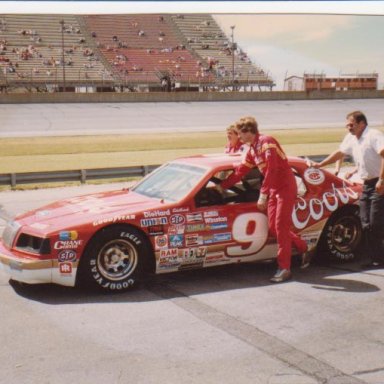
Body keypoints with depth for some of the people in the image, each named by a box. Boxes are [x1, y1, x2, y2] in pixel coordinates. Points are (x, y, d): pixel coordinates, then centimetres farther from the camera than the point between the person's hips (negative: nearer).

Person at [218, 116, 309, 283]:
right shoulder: (252, 150, 11)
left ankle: (284, 269, -4)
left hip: (286, 188, -9)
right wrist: (222, 186, 21)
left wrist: (263, 195, -28)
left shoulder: (266, 142, -17)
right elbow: (240, 171, 19)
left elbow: (271, 170, -25)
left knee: (281, 227, -9)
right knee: (273, 227, 6)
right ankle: (303, 248, 22)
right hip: (274, 190, 9)